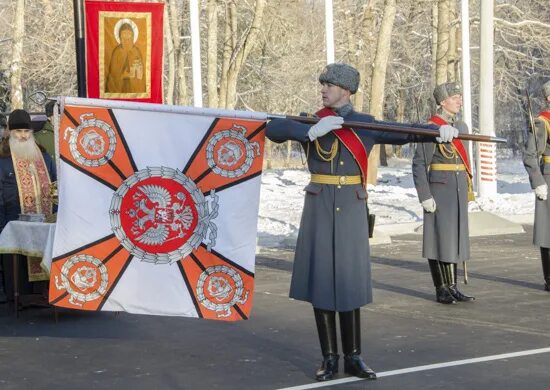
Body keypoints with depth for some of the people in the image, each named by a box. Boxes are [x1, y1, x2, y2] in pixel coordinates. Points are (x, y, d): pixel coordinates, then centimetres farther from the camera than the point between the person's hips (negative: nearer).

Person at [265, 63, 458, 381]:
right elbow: (272, 129, -10)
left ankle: (353, 357, 12)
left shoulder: (366, 124, 8)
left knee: (350, 281, 2)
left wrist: (438, 129, -20)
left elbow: (403, 132, -3)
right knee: (320, 280, 0)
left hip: (351, 209, 0)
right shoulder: (310, 122, 5)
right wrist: (312, 131, -21)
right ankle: (330, 358, 9)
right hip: (320, 208, 0)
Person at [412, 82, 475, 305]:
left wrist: (468, 189, 17)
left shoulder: (461, 127, 12)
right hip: (439, 190, -7)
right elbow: (419, 164, -13)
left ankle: (452, 287, 16)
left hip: (459, 190, 7)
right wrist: (425, 196, -17)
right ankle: (441, 290, 5)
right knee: (439, 237, -1)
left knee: (455, 237, 10)